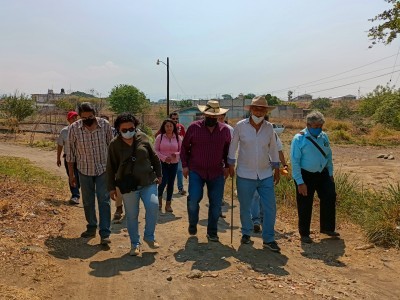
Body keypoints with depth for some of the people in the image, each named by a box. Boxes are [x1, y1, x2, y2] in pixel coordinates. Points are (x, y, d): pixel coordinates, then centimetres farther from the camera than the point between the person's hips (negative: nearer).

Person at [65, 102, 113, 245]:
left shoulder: (105, 125, -11)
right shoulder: (73, 128, -12)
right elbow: (70, 152, -3)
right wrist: (71, 175, -1)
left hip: (103, 169, -1)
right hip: (84, 170, 1)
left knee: (104, 201, -5)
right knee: (88, 202, 13)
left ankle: (105, 234, -1)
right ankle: (91, 228, 31)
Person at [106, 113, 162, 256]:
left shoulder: (143, 138, 0)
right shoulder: (114, 145, -3)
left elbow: (154, 157, 9)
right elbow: (111, 167, 2)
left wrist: (158, 174, 11)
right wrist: (111, 187, 3)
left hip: (148, 181, 1)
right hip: (128, 185, -1)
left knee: (153, 206, -14)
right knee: (132, 215, 6)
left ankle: (149, 236, 9)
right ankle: (135, 243, 24)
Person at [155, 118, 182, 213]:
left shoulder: (178, 138, 3)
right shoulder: (160, 137, -3)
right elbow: (156, 150, -4)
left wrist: (176, 154, -15)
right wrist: (164, 158, -16)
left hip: (174, 164, 3)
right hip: (162, 163, -2)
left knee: (171, 184, 6)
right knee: (163, 182, -9)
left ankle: (168, 204, 18)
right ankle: (159, 199, 21)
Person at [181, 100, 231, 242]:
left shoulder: (225, 130, 3)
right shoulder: (194, 127, -3)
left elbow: (228, 149, 14)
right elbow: (184, 147, 5)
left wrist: (227, 166, 6)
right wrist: (185, 165, -1)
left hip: (217, 173, 2)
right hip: (196, 171, -2)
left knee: (216, 203, 5)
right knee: (194, 199, -13)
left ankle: (212, 232, 23)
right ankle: (192, 224, 18)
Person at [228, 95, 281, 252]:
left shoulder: (269, 127, 0)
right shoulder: (241, 126, -7)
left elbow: (273, 149, 10)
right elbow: (233, 146, 2)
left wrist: (277, 169, 12)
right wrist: (231, 165, 2)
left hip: (266, 175, 2)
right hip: (245, 175, -2)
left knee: (270, 207, 0)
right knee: (245, 207, 11)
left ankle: (268, 239, 13)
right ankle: (246, 233, 32)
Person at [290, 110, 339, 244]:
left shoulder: (324, 136, 2)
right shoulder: (299, 139, -16)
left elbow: (328, 156, 12)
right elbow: (295, 162, -16)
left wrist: (330, 173, 11)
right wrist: (300, 182, -18)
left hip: (322, 173, 6)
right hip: (306, 175, -5)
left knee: (330, 197, 7)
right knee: (305, 206, 3)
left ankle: (327, 228, 27)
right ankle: (304, 234, 21)